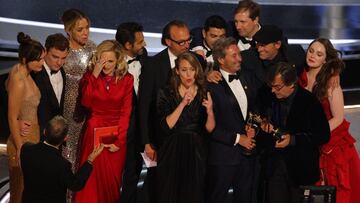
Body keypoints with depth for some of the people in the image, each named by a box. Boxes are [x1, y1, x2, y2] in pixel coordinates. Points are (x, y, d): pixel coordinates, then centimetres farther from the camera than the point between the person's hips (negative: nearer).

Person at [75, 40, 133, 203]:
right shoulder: (90, 76, 0)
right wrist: (94, 75, -19)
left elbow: (126, 112, -5)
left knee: (112, 178, 7)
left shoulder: (126, 79, -2)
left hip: (117, 134, 0)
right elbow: (86, 102, -16)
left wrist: (119, 140, -13)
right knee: (92, 177, -1)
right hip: (94, 132, 0)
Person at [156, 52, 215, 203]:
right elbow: (166, 126, -14)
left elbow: (209, 129, -3)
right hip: (172, 153, -1)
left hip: (196, 153, 1)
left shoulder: (205, 94, 1)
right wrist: (182, 104, -20)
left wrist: (210, 111, -21)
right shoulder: (166, 93, -4)